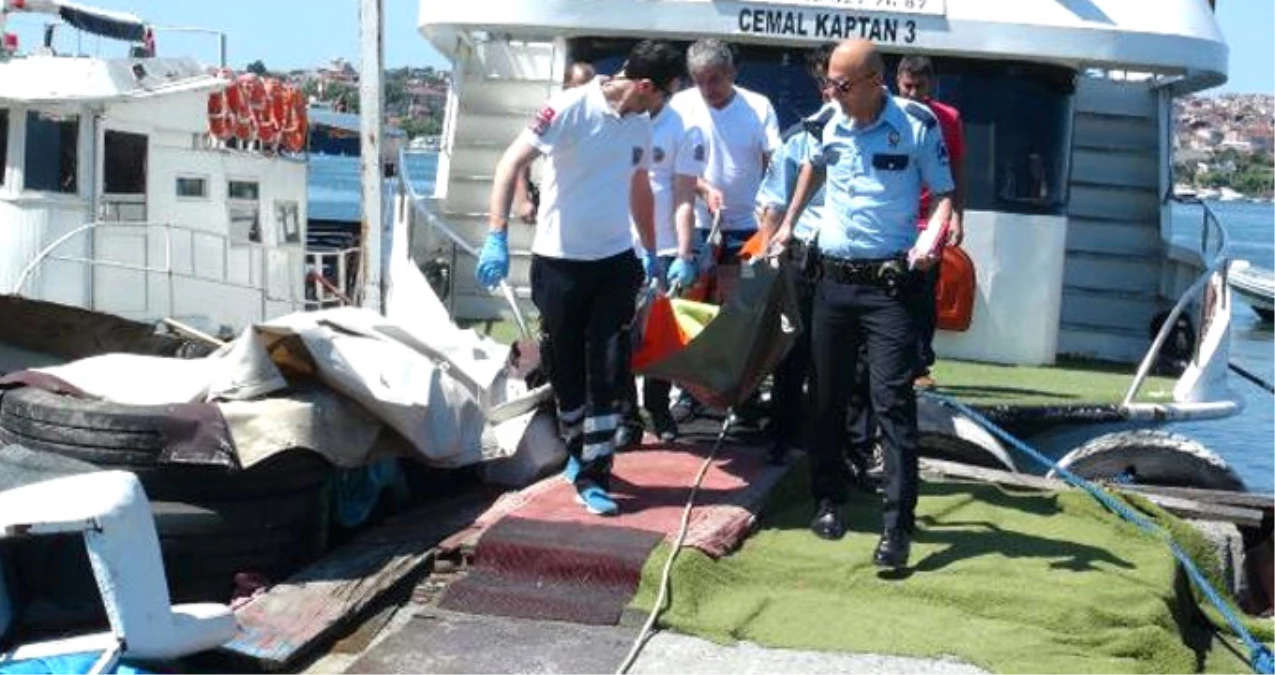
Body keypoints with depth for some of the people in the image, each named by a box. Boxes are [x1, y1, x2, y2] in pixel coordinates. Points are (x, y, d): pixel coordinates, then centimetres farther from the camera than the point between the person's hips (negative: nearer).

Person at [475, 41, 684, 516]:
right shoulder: (571, 108, -15)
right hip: (559, 262, -4)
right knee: (565, 369, 9)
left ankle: (592, 476, 5)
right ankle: (578, 450, 32)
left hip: (615, 263, 4)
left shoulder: (640, 125, 5)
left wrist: (650, 252, 27)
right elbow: (511, 163, -17)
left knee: (608, 373, -2)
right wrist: (497, 237, -26)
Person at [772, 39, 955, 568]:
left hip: (889, 282, -5)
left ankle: (898, 526, -8)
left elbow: (943, 193, -3)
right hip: (833, 279, 5)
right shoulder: (830, 125, 4)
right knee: (827, 397, 12)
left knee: (893, 402, -9)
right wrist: (789, 224, 24)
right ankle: (828, 500, 27)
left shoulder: (917, 124, -9)